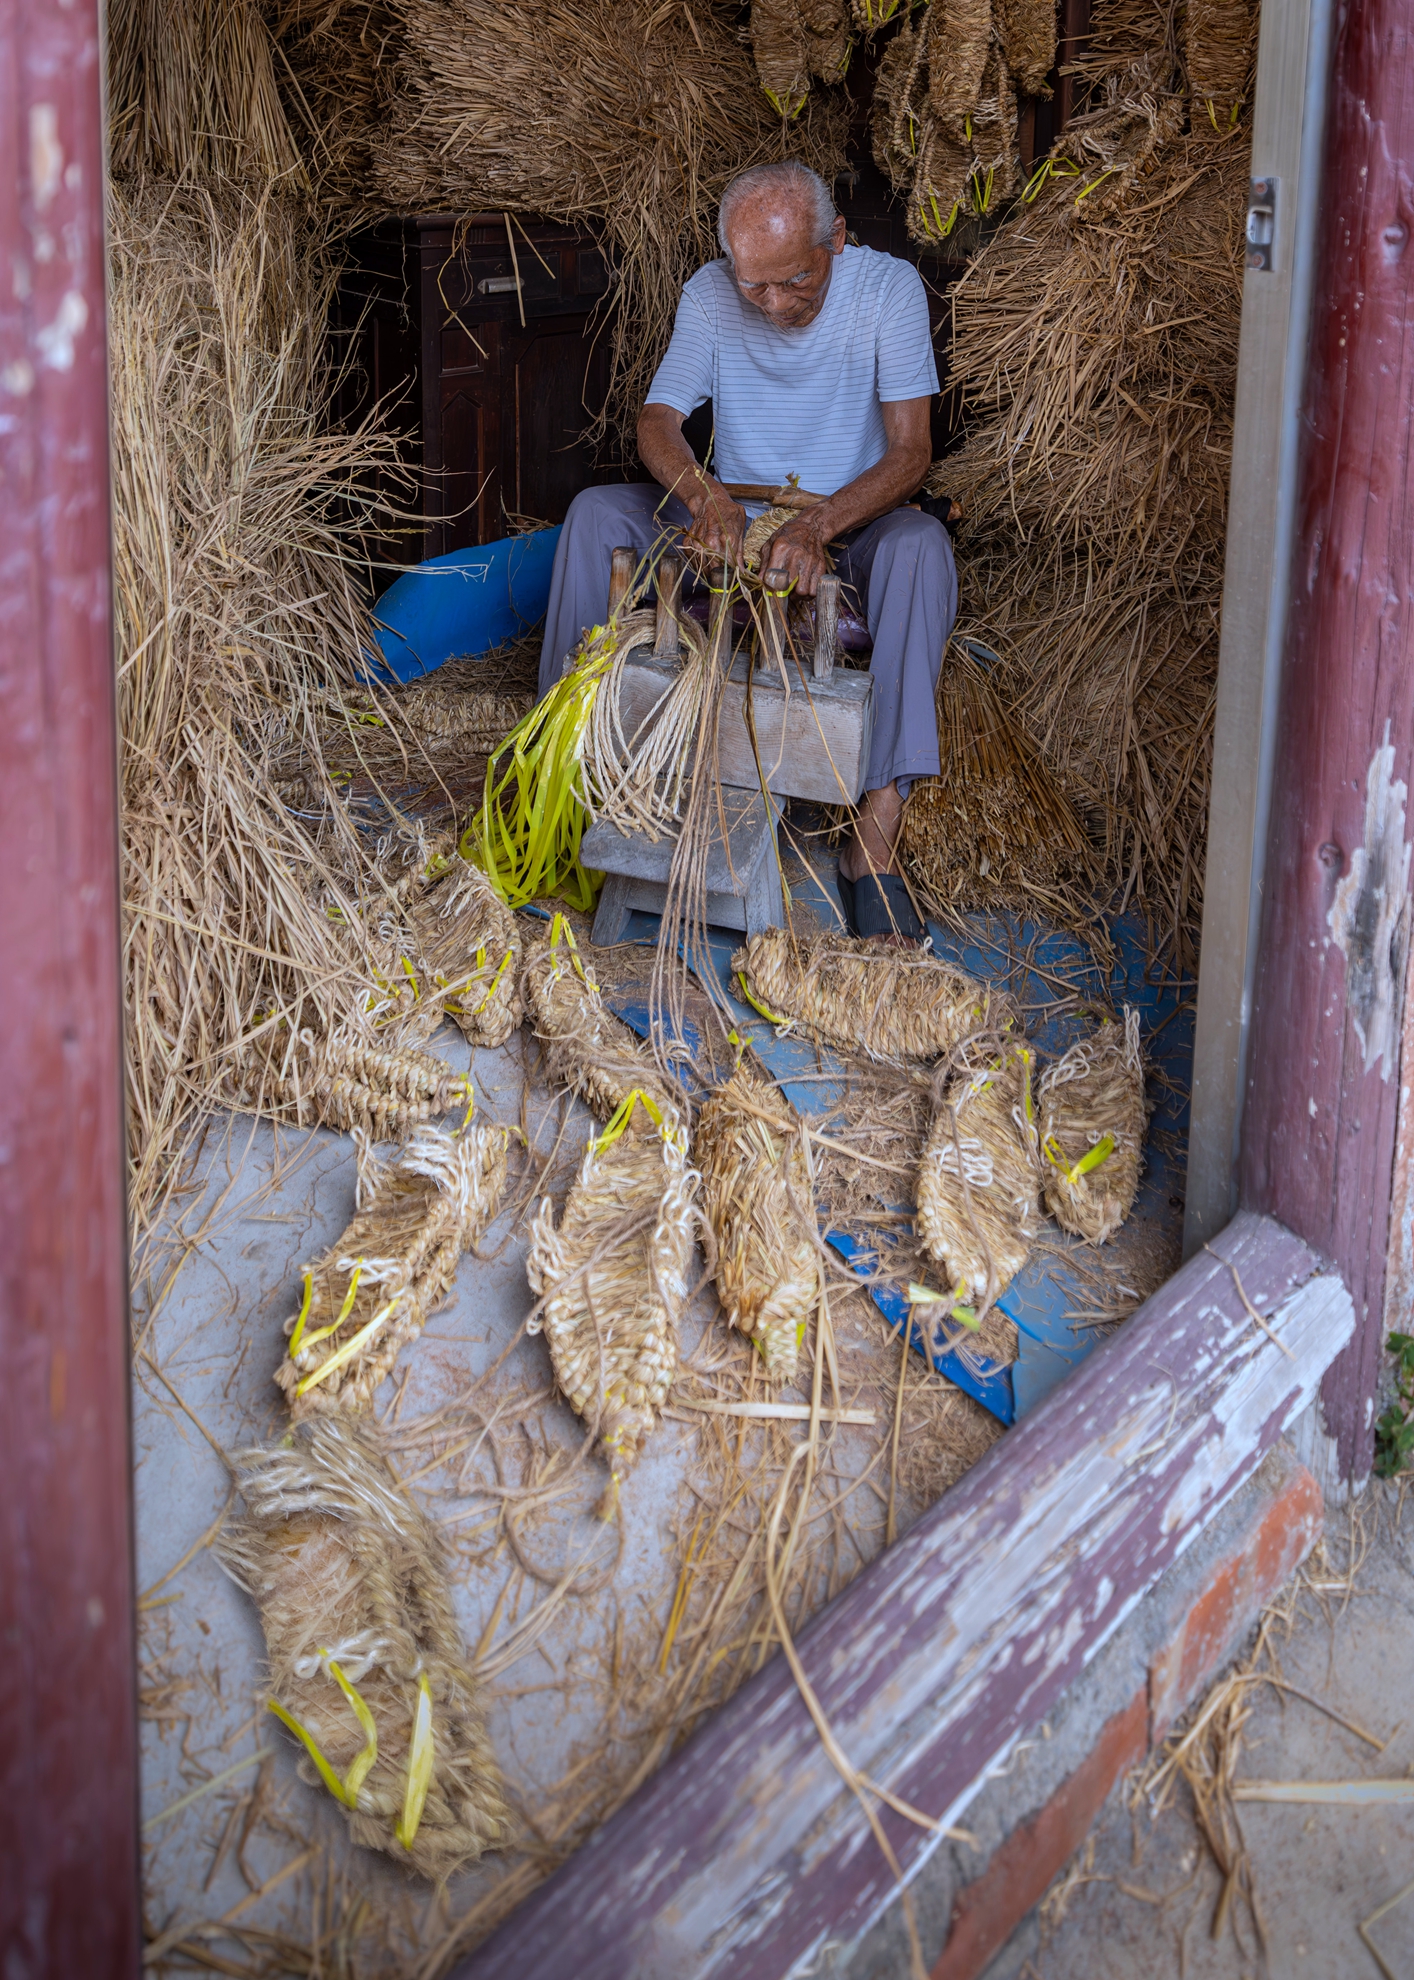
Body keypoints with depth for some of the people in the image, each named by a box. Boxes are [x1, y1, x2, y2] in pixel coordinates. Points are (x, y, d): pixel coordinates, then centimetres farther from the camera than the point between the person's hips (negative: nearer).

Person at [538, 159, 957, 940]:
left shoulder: (888, 287, -15)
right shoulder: (710, 295, -7)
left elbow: (910, 451, -21)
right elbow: (657, 422, -11)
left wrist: (816, 525, -39)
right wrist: (706, 496, -34)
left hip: (849, 525, -3)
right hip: (732, 522, 3)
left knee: (920, 544, -37)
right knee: (595, 511, -18)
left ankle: (874, 837, -46)